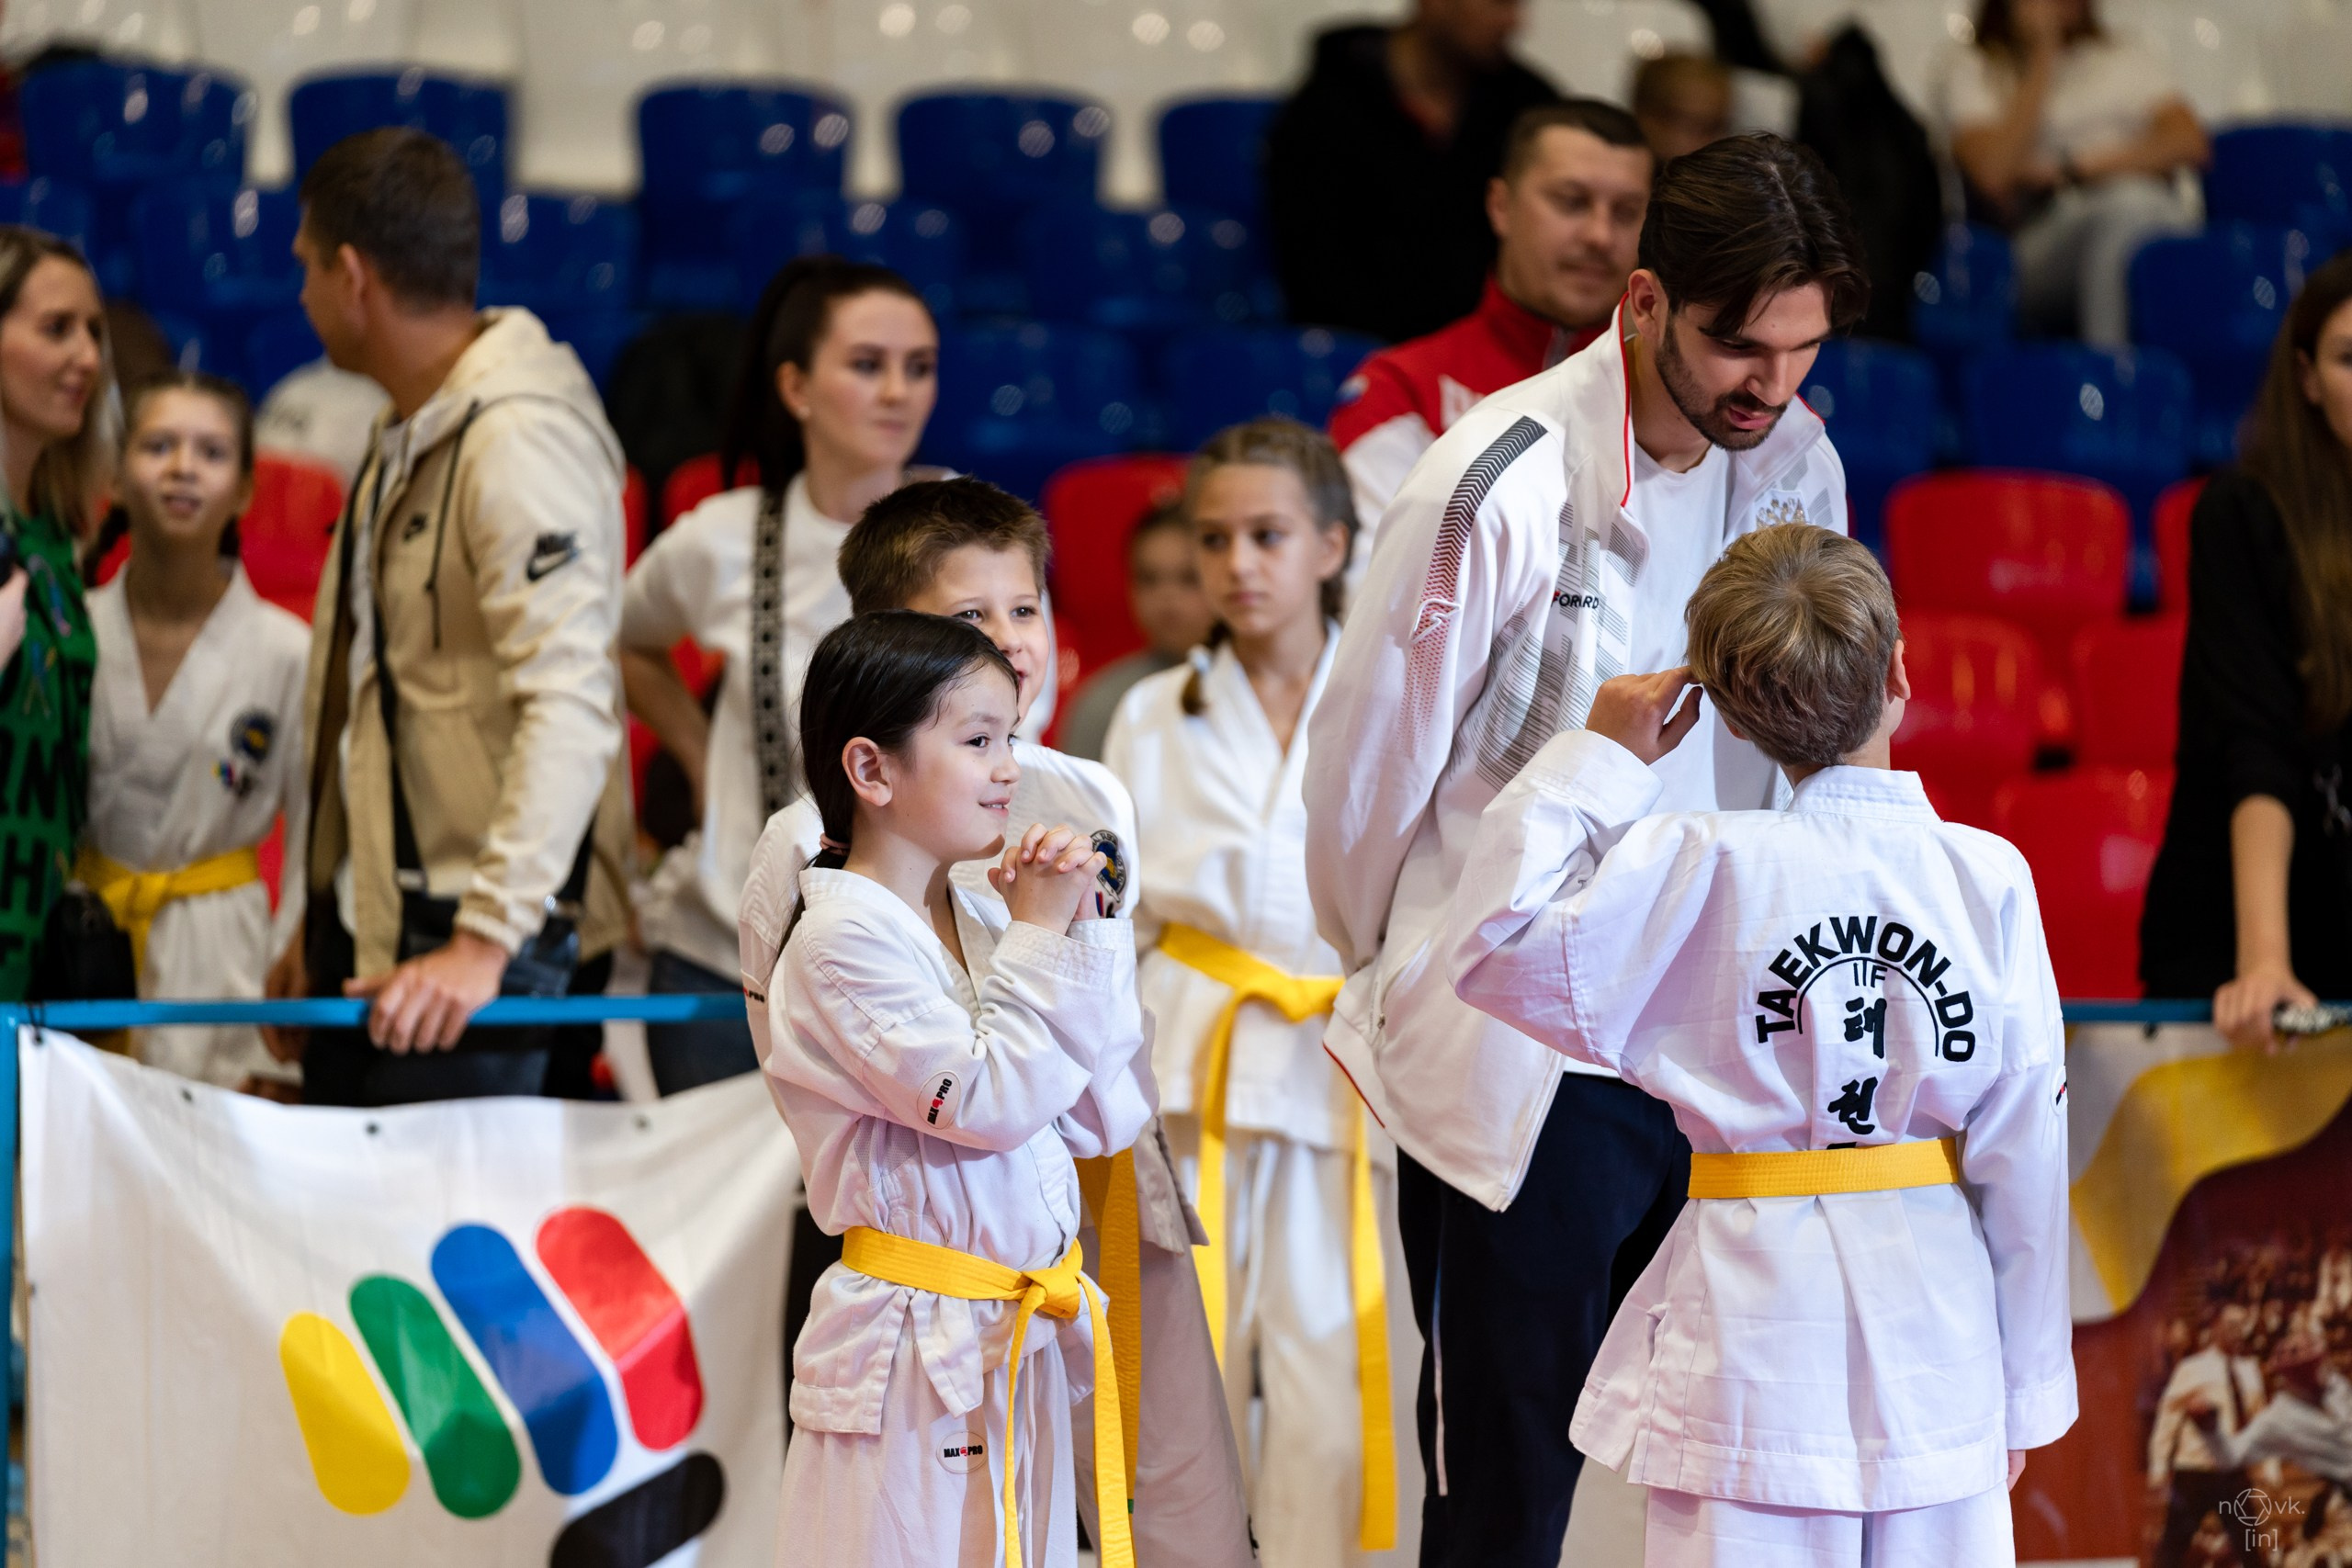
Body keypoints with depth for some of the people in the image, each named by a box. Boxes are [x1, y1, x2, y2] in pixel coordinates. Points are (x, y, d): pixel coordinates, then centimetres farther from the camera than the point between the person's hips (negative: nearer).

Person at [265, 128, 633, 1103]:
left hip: (483, 955, -9)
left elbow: (571, 709, -24)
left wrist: (485, 939, -28)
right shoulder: (406, 439, 18)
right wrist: (321, 927, 21)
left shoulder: (523, 440, -14)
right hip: (377, 941, 9)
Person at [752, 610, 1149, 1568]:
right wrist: (1039, 937, -10)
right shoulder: (845, 937, -13)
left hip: (1018, 1345, 8)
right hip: (914, 1354, -8)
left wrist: (1082, 931, 1)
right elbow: (989, 1102, -20)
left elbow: (1104, 1118, 9)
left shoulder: (978, 923, 11)